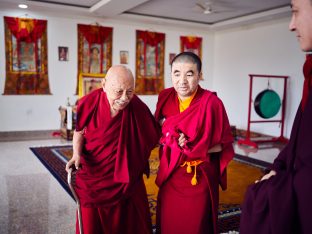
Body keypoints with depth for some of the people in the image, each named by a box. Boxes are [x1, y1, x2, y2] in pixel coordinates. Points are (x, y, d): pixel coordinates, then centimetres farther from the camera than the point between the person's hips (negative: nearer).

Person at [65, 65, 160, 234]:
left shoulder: (137, 108, -17)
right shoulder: (89, 103, -17)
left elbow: (153, 136, 0)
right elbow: (79, 131, 1)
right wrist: (77, 154, -12)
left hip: (126, 175, 0)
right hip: (92, 175, 0)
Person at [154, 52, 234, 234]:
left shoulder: (211, 103, -16)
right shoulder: (165, 98, -3)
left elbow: (222, 144, -11)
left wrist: (191, 147, -23)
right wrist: (172, 139, -11)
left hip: (200, 178, -4)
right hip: (170, 174, 4)